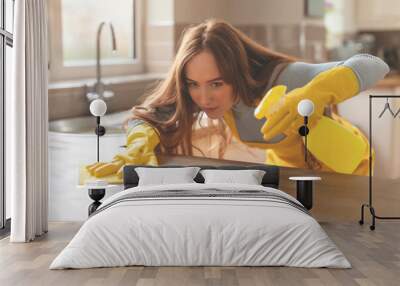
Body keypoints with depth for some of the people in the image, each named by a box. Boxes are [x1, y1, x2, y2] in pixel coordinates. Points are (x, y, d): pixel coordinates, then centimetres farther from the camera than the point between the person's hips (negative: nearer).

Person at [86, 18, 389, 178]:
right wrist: (141, 144, -45)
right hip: (287, 166, 4)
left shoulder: (282, 80, -39)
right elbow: (143, 116, -21)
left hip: (339, 162, -4)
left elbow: (375, 66, -48)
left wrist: (315, 92, -68)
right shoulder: (219, 94, -23)